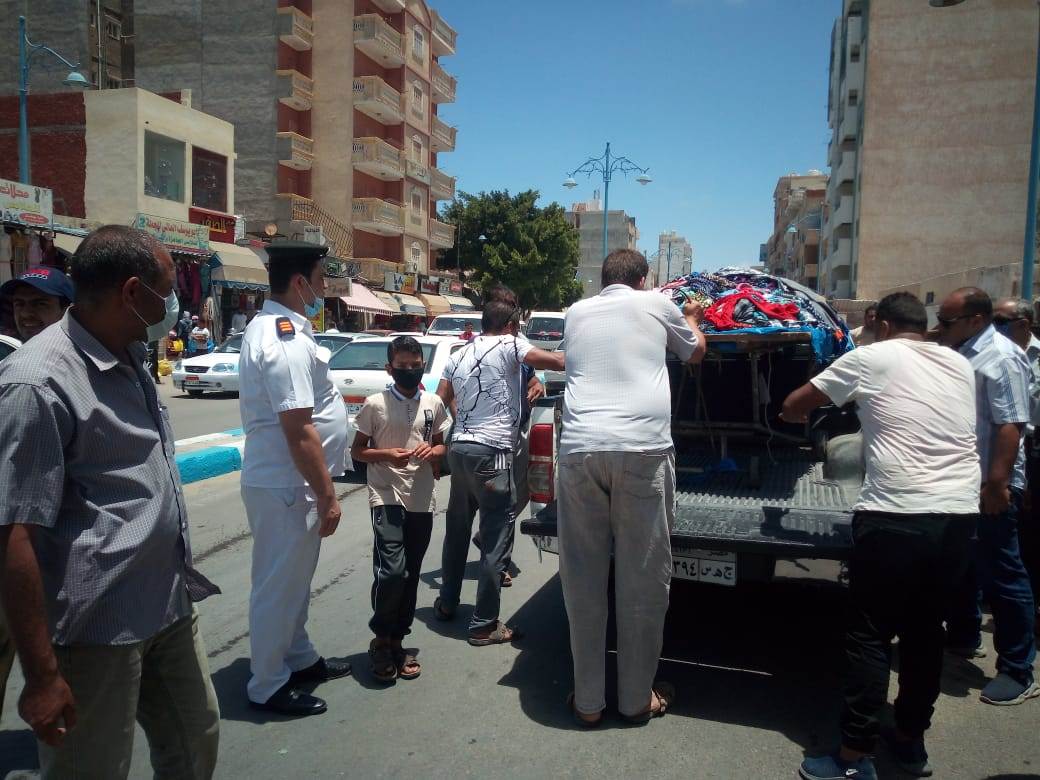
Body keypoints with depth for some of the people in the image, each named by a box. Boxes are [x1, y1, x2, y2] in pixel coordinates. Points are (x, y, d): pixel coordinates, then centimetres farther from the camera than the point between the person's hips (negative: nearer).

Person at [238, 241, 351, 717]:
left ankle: (300, 660, 38)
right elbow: (299, 432, -25)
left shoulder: (268, 328, 11)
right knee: (279, 585, 4)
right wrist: (328, 495, -18)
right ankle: (268, 686, 20)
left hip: (281, 480, 10)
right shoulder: (287, 341, -23)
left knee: (294, 579, 22)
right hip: (284, 485, -10)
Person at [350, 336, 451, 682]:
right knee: (391, 570, -16)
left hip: (422, 501, 4)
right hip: (386, 498, -4)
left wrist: (431, 451, -6)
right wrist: (386, 455, -16)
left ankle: (396, 641, 27)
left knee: (410, 575, 10)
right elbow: (356, 450, 2)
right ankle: (381, 638, 8)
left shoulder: (434, 403, 6)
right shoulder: (375, 404, -4)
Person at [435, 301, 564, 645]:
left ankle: (447, 602, 33)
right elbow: (558, 362, -10)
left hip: (459, 447, 8)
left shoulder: (458, 356, 16)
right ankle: (484, 625, 3)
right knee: (497, 536, -1)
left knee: (457, 528, 20)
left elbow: (440, 401, 16)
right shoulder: (508, 345, -4)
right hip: (490, 451, -8)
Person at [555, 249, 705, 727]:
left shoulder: (577, 313, 21)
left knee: (582, 579, 10)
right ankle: (637, 698, 21)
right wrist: (692, 321, 53)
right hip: (642, 449, -2)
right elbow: (695, 353, 31)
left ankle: (588, 701, 19)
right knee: (643, 579, 8)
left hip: (579, 449, 3)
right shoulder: (655, 304, 14)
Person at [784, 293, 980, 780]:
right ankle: (911, 741, 31)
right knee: (926, 630, 18)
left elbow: (791, 407, 8)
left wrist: (799, 415, 30)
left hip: (897, 517, -6)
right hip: (959, 517, 6)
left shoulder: (871, 358, 1)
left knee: (870, 635, 3)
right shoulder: (959, 365, 16)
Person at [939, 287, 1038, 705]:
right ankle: (963, 637, 37)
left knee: (1001, 575, -1)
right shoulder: (959, 353, 11)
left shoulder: (1001, 357, -16)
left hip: (989, 486, -9)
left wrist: (997, 482, -26)